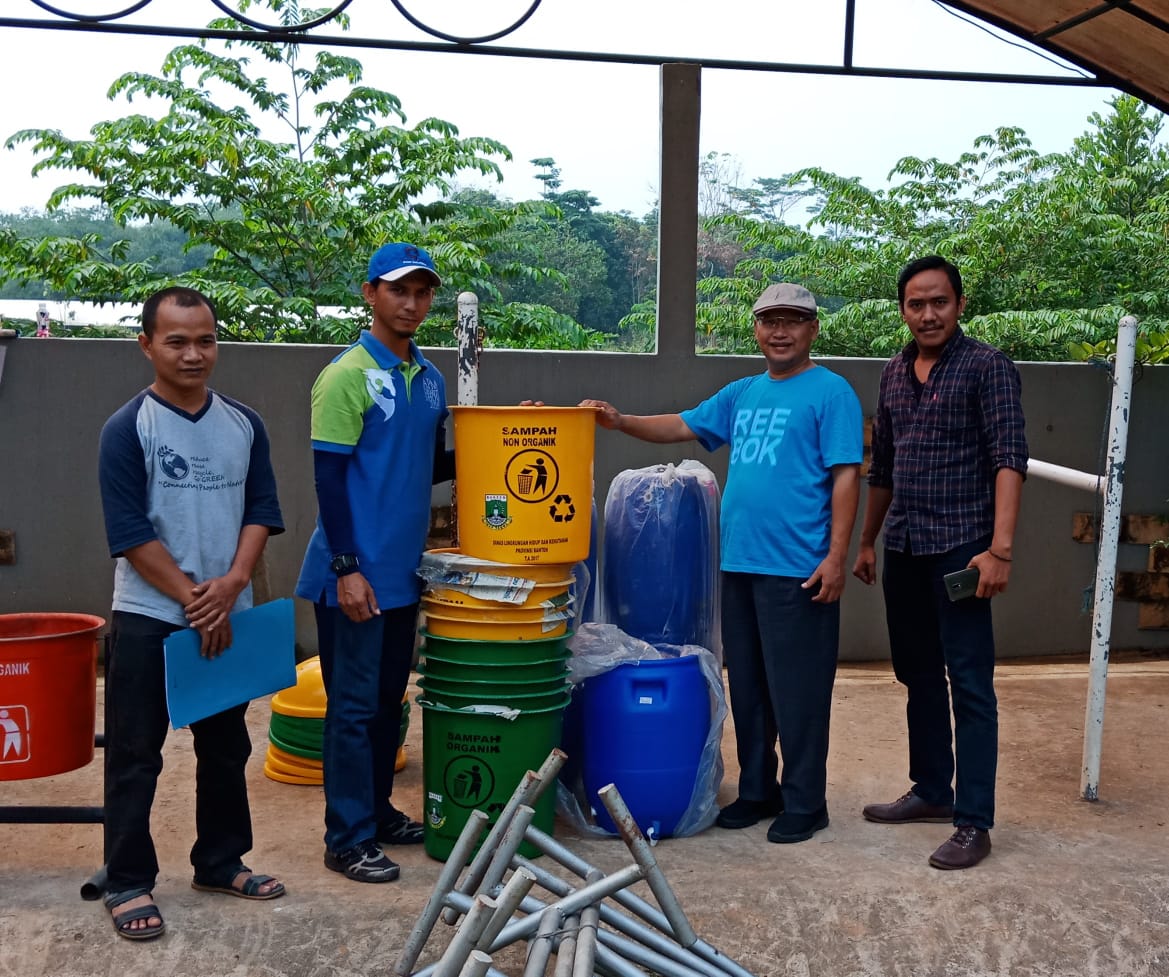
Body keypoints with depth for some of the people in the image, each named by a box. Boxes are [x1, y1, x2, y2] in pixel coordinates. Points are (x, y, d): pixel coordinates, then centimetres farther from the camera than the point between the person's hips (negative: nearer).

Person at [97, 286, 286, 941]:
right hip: (149, 619, -4)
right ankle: (128, 882, 15)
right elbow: (130, 533, -12)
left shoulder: (245, 426, 4)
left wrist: (231, 584, -13)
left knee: (227, 750, 15)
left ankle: (220, 862, 30)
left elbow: (262, 512, 3)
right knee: (135, 757, 3)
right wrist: (193, 599, -13)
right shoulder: (127, 429, -9)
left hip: (229, 615, 5)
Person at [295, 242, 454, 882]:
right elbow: (328, 477, -15)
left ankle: (377, 811, 30)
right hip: (356, 574, -7)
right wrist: (346, 568, -18)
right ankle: (348, 838, 10)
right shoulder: (347, 375, -12)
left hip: (403, 570, 7)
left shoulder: (430, 379, 10)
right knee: (354, 704, -1)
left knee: (389, 698, 16)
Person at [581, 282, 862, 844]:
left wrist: (836, 555, -16)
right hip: (739, 565, 7)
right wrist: (621, 422, 4)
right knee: (747, 689, 14)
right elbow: (683, 427, 19)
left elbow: (845, 476, -10)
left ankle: (805, 804, 13)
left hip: (798, 570, -7)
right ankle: (756, 791, 27)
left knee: (797, 692, 0)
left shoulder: (829, 392, -5)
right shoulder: (742, 393, 16)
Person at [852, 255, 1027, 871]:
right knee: (918, 677, 15)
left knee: (970, 686, -3)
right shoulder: (894, 373, 12)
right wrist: (866, 541, 20)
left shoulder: (986, 367, -7)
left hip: (959, 549, -7)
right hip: (903, 549, 7)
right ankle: (931, 791, 28)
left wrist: (999, 549, -22)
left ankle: (973, 822, 3)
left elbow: (1009, 459, -14)